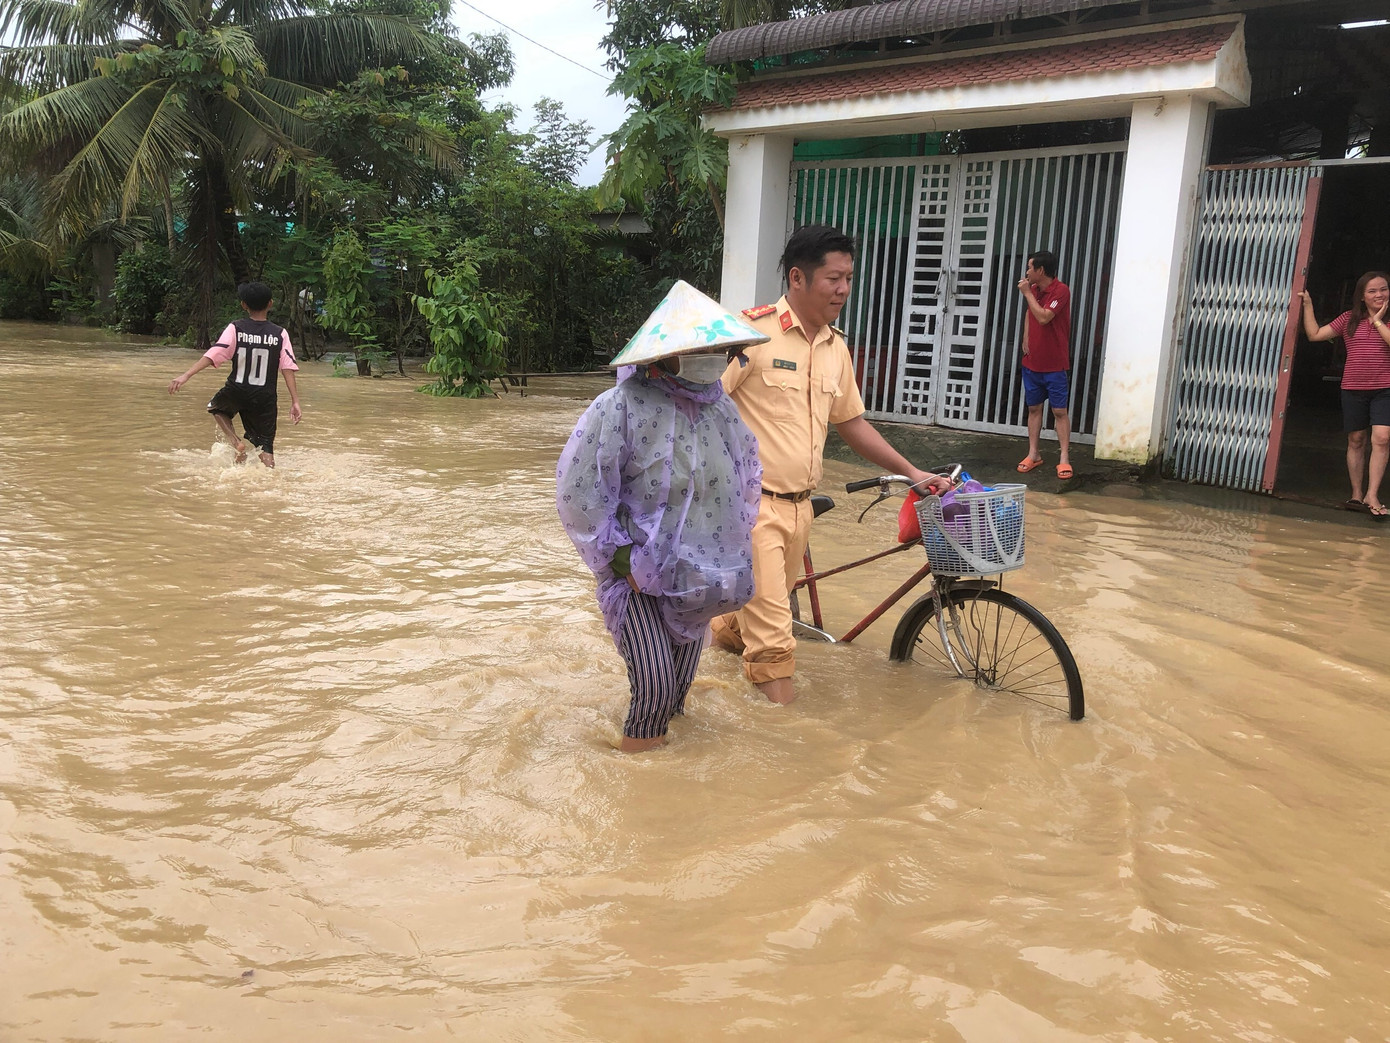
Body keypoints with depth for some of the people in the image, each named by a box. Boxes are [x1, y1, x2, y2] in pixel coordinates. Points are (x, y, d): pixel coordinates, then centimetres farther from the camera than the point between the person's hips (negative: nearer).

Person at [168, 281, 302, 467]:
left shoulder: (235, 328, -5)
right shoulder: (280, 334, -3)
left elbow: (213, 355, -14)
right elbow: (288, 368, -9)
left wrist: (186, 375, -16)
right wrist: (295, 402, -9)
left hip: (235, 392, 0)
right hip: (265, 399, 0)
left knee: (215, 407, 32)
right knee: (265, 447, 8)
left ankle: (236, 443, 10)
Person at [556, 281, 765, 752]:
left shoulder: (720, 407, 1)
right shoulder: (620, 408, -19)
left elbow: (749, 472, 18)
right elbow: (579, 493, -18)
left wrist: (737, 537, 12)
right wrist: (619, 559, -16)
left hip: (696, 575, 6)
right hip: (639, 571, -6)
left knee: (679, 681, 19)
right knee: (654, 686, -9)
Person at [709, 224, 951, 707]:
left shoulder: (836, 348, 11)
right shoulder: (752, 332, -13)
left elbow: (852, 422, 20)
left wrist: (911, 473, 17)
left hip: (799, 504, 7)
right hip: (751, 503, -7)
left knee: (763, 608, 20)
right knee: (773, 634, -6)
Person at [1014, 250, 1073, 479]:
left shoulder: (1060, 290, -14)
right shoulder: (1034, 289, 7)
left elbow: (1044, 317, -26)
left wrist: (1027, 293, -17)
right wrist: (1025, 340, 11)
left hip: (1054, 364, -7)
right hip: (1032, 362, 7)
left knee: (1059, 411, -4)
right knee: (1034, 408, 11)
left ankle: (1064, 458, -2)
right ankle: (1033, 454, 18)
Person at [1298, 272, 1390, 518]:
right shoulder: (1349, 320, 8)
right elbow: (1315, 334, 9)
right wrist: (1307, 306, 7)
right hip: (1353, 389, 3)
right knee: (1356, 440, 8)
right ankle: (1357, 494, 18)